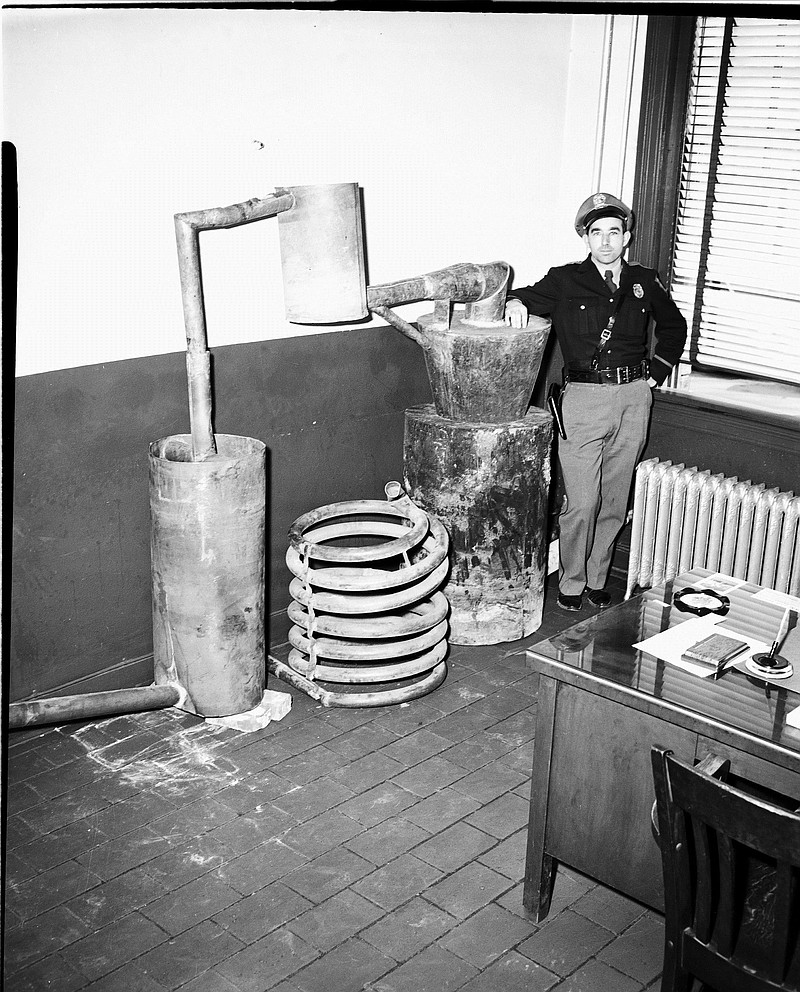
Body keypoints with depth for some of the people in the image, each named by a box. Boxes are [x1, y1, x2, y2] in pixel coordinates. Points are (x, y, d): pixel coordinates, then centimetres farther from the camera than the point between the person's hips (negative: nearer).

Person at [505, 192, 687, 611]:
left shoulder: (644, 282, 10)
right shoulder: (565, 281, 1)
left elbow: (674, 326, 25)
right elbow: (527, 299, 7)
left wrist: (656, 372, 16)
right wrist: (515, 301, -17)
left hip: (634, 399, 3)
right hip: (583, 399, -3)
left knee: (614, 502, 10)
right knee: (581, 503, -5)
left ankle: (596, 579, 25)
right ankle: (571, 583, 12)